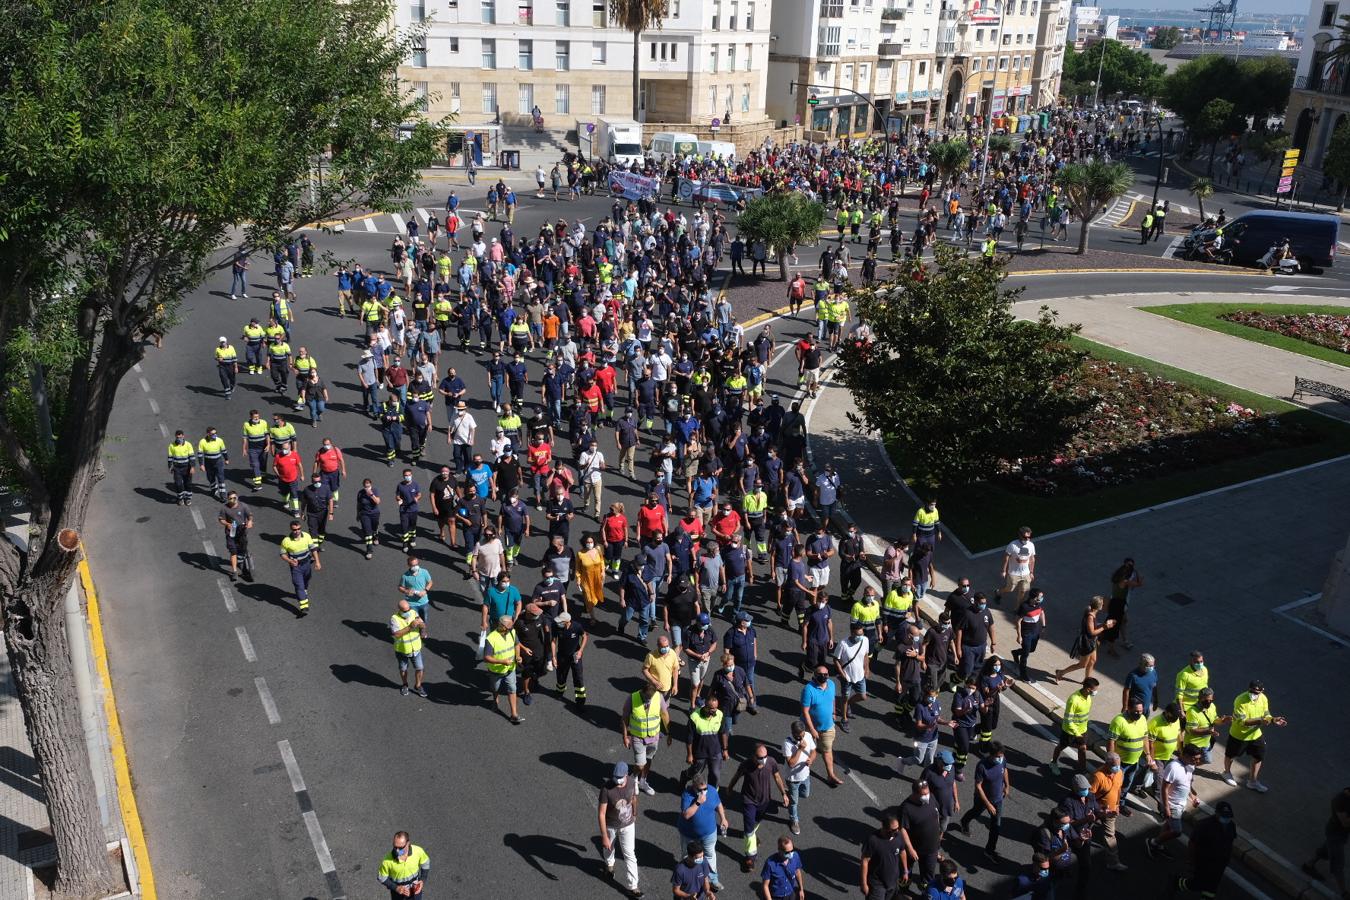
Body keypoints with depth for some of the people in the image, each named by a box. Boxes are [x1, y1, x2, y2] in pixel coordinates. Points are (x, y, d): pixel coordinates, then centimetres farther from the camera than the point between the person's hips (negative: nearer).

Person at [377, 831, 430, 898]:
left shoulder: (418, 851, -27)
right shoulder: (388, 860, -31)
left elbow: (426, 864, -6)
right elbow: (381, 877, -13)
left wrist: (423, 881, -16)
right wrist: (396, 888, -21)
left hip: (415, 889, 1)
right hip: (398, 893, -1)